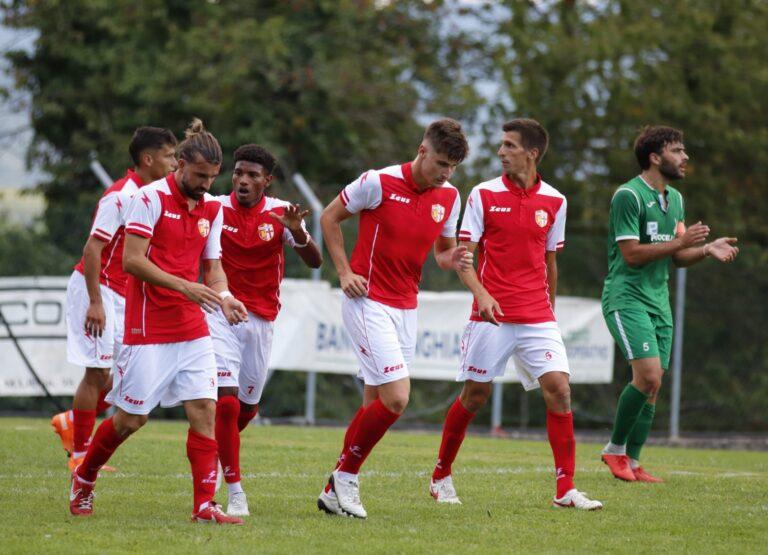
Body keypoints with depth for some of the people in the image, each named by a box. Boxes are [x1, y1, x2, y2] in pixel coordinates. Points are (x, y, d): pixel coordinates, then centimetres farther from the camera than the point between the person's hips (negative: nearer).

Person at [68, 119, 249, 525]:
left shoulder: (212, 208, 10)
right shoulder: (151, 198, -11)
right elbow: (131, 260, -16)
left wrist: (223, 297, -6)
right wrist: (184, 286, -23)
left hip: (193, 329, 6)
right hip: (148, 328, -6)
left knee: (205, 410, -6)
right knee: (131, 418, 1)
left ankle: (204, 505, -6)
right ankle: (83, 480, 26)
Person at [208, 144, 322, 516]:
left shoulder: (280, 213, -3)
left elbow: (314, 262, -9)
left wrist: (297, 232, -28)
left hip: (261, 319, 3)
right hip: (221, 315, -3)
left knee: (248, 407, 13)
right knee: (226, 401, -17)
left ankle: (214, 453, 44)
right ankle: (235, 492, -12)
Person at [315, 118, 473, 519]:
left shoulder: (449, 197, 5)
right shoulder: (379, 182, -12)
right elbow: (329, 217, 0)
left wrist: (452, 259, -6)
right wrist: (344, 272, -8)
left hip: (406, 308, 7)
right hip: (369, 302, -7)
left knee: (377, 403, 7)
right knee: (395, 398, -16)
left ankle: (336, 492, 16)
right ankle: (345, 475, 2)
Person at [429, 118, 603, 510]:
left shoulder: (554, 202, 8)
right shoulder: (484, 195, -1)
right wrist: (481, 293, -20)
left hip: (537, 317, 2)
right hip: (492, 315, -2)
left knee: (559, 389, -9)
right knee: (474, 395, 2)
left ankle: (565, 489, -7)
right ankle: (441, 478, 19)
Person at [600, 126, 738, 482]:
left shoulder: (675, 199, 15)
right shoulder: (628, 196, -12)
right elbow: (632, 253, -17)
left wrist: (706, 250, 1)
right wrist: (680, 241, -19)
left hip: (659, 302, 8)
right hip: (627, 297, -8)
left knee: (652, 385, 4)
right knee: (648, 375, -18)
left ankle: (631, 463, 9)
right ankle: (615, 449, -1)